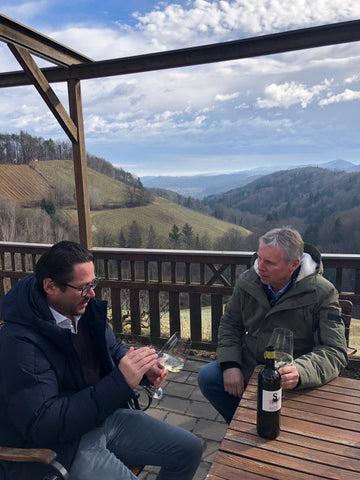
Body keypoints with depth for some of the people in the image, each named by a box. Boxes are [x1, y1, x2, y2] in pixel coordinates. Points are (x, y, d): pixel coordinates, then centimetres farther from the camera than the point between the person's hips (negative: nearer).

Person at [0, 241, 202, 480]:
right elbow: (41, 426, -26)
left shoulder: (87, 308, -1)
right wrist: (120, 382, -30)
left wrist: (144, 367, -7)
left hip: (105, 414, 7)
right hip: (60, 445, -7)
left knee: (191, 449, 4)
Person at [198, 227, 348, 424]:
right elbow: (230, 323, 6)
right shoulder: (248, 281, -5)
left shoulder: (322, 293, -17)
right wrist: (230, 364, -11)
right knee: (207, 377, -12)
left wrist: (300, 372, -40)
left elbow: (335, 352, -19)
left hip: (290, 380, -4)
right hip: (249, 366, 4)